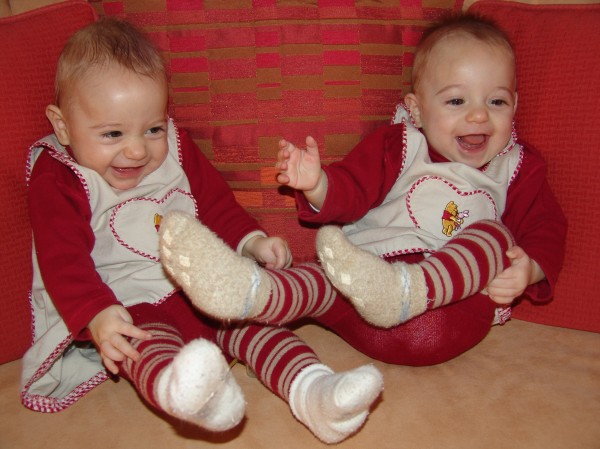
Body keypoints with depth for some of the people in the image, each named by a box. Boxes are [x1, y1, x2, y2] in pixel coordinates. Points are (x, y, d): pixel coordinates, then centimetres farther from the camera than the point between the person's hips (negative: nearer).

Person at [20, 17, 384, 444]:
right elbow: (63, 261, -14)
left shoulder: (176, 150, 9)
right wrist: (98, 314, -30)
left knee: (254, 322, -17)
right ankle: (184, 392, -66)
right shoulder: (57, 180, -4)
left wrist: (252, 241, -4)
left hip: (206, 291, 6)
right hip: (131, 309, -5)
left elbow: (217, 205, 14)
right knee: (149, 344, -36)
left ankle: (313, 393, -32)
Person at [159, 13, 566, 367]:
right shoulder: (396, 146, 14)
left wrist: (530, 268, -11)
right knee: (326, 282, -28)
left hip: (460, 296, 0)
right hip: (370, 267, 0)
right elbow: (352, 189, 5)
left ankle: (401, 290, -50)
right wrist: (317, 185, -19)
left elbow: (546, 227, 13)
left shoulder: (518, 167, 17)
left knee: (495, 235, -26)